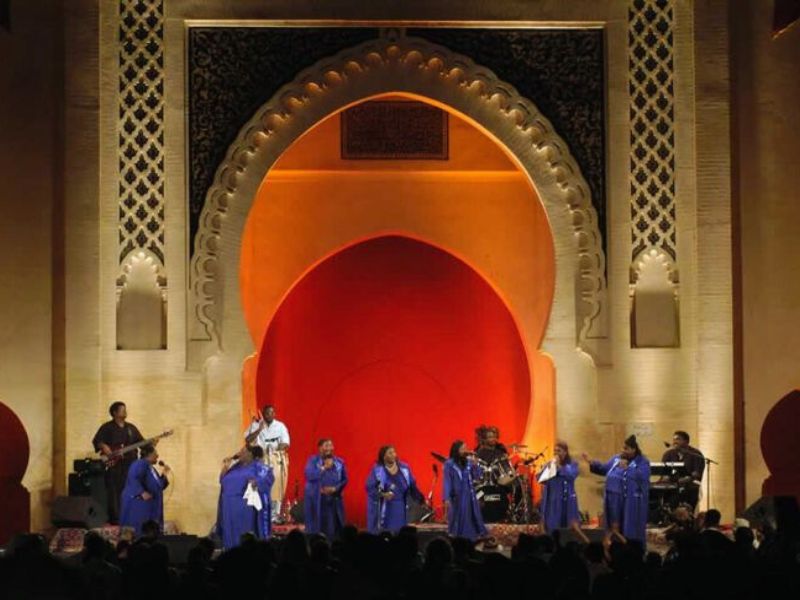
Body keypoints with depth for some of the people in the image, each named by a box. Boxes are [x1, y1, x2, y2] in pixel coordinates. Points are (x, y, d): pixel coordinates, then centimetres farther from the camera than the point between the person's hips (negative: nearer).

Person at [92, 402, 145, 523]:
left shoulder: (131, 428, 18)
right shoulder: (107, 427, 3)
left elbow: (141, 442, 17)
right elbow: (97, 441, -4)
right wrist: (104, 447, -20)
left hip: (130, 463, 4)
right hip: (113, 464, -4)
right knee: (114, 492, -6)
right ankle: (115, 519, -4)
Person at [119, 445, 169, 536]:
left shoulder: (151, 468, 16)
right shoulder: (140, 464, -12)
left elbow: (158, 486, 23)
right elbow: (133, 478, -28)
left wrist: (164, 475, 10)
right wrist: (142, 492, -35)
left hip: (149, 507, 10)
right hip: (138, 504, -10)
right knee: (138, 531, -9)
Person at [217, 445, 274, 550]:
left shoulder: (257, 466, 1)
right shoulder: (235, 467, 18)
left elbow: (269, 477, -12)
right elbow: (222, 481, 19)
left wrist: (256, 482, -27)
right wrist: (225, 467, 6)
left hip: (247, 506, -6)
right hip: (231, 508, 6)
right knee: (232, 536, 6)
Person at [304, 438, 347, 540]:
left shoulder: (339, 462, 8)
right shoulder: (313, 460, 1)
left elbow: (344, 479, 5)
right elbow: (309, 475, -13)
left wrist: (335, 489, -11)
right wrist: (324, 468, -19)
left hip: (333, 500, 2)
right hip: (316, 499, -2)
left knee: (333, 528, -3)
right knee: (316, 527, -4)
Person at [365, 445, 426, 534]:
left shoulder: (404, 468, 3)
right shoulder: (376, 470, -7)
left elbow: (412, 487, 8)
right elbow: (370, 488, -9)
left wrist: (422, 500, 1)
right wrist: (383, 495, -24)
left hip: (400, 509, 3)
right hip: (383, 510, -3)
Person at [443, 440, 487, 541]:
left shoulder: (468, 462, 3)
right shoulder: (449, 464, -8)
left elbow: (477, 476, 2)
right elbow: (447, 481, -9)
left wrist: (474, 463, -10)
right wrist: (447, 498, -15)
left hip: (469, 496, 4)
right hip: (456, 497, -4)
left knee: (471, 519, 5)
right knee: (458, 520, 3)